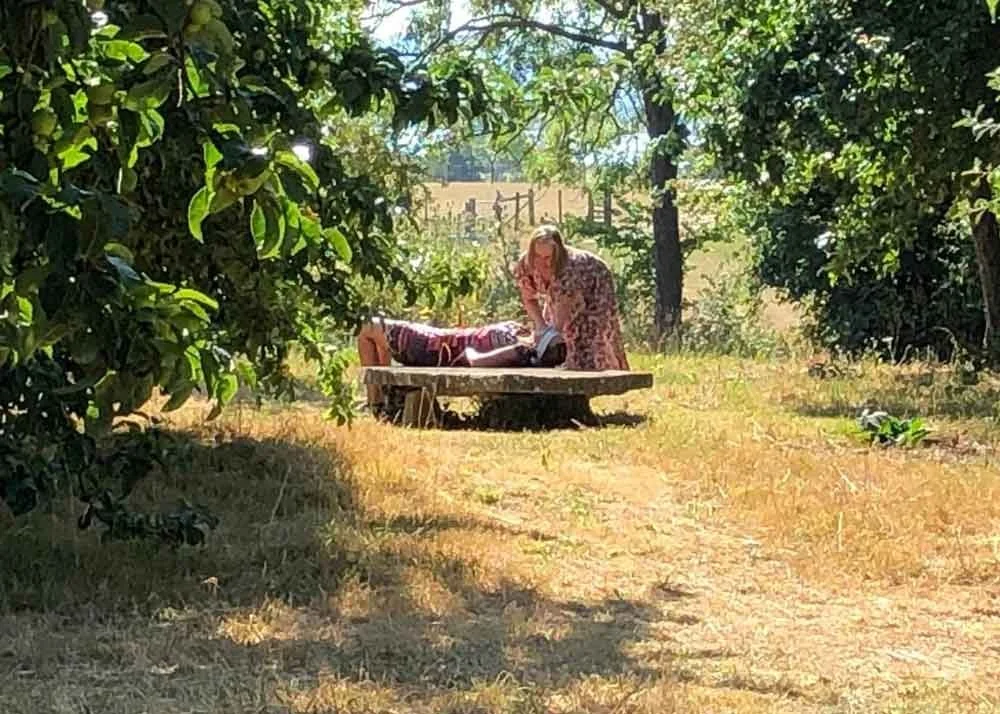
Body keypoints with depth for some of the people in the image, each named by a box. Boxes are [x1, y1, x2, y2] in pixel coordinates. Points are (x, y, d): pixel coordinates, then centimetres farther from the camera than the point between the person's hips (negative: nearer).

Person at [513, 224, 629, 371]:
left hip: (594, 286, -6)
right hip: (561, 292, 6)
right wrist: (541, 325, -27)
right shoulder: (525, 264, -27)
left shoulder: (571, 267, -43)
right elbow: (529, 300, -13)